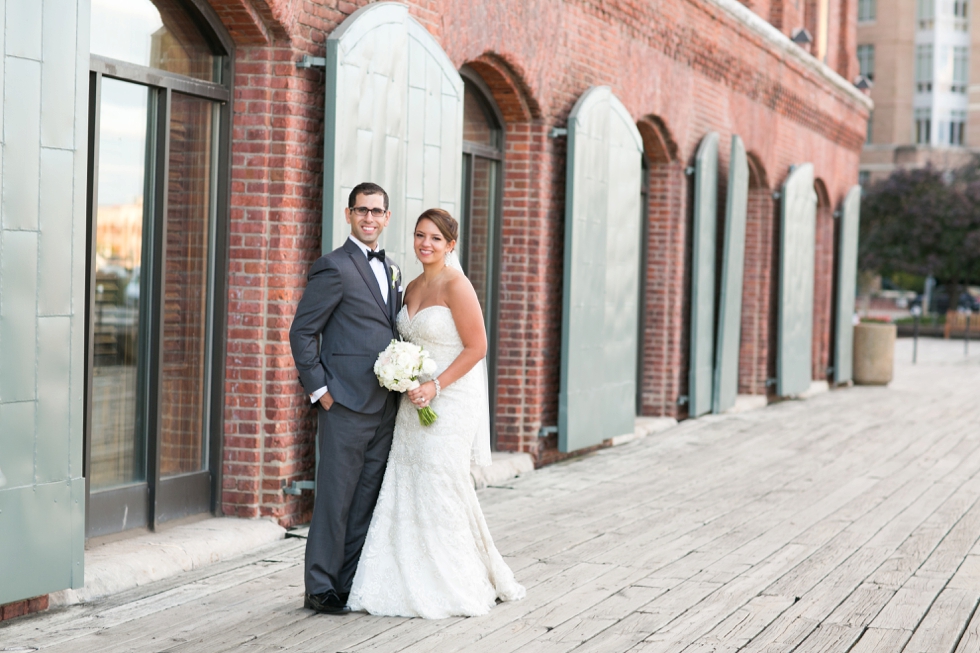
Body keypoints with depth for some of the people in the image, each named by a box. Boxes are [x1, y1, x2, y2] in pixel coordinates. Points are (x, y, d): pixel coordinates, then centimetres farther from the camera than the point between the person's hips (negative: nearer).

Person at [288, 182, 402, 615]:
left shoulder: (391, 271, 17)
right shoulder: (334, 267, -7)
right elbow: (302, 332, -8)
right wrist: (319, 389, -11)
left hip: (384, 406, 7)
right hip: (346, 403, -7)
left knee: (368, 499, 9)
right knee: (336, 497, -2)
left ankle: (352, 584, 17)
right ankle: (321, 588, 6)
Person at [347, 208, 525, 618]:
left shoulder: (456, 285, -12)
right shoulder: (412, 288, 12)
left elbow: (476, 346, -14)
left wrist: (436, 386, -18)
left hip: (450, 401, -8)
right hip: (416, 403, 8)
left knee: (439, 489, -3)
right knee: (408, 490, 5)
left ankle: (454, 588, 10)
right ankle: (412, 584, 14)